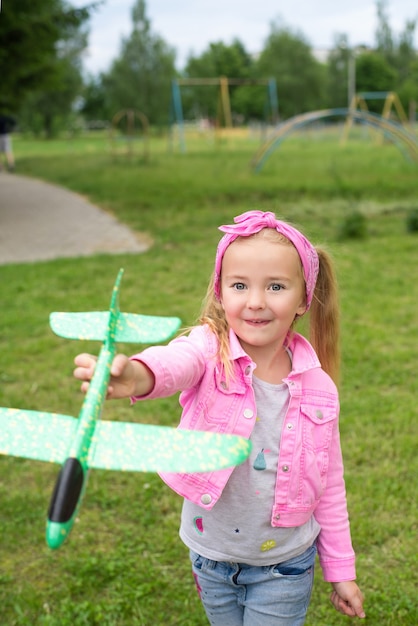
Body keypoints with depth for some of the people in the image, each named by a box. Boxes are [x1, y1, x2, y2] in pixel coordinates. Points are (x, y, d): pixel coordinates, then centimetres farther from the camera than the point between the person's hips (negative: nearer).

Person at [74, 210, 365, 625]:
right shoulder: (211, 350, -18)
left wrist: (340, 569, 7)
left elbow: (329, 486, -1)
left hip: (284, 565, 0)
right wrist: (137, 375, -68)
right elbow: (177, 362, -44)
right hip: (211, 556, 1)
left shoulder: (317, 388, -12)